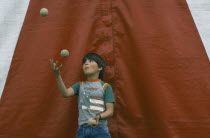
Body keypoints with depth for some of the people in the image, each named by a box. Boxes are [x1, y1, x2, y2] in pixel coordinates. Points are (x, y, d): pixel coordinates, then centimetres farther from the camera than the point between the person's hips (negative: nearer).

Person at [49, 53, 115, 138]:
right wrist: (57, 75, -18)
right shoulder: (80, 85, 12)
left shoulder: (105, 87, 2)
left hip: (100, 130, -2)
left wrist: (99, 117, -21)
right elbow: (65, 93, -6)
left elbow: (110, 111, -2)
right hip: (82, 129, 3)